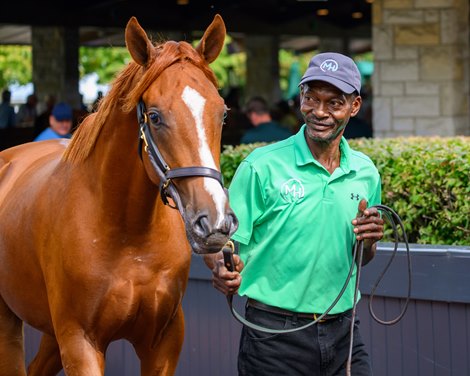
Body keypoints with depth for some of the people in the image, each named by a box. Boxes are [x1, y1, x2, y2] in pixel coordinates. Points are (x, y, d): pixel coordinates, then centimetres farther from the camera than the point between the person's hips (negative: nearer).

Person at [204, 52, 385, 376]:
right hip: (273, 334, -4)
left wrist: (369, 243, -3)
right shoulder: (262, 167, -7)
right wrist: (223, 268, -31)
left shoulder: (366, 172, 8)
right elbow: (219, 242, -9)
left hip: (343, 333, 4)